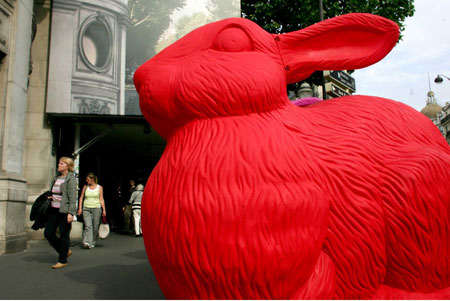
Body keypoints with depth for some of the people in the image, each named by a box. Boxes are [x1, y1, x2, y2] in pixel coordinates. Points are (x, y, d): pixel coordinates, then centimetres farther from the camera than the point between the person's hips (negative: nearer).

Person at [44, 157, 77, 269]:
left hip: (64, 211, -8)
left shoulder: (71, 178, -8)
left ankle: (62, 261, 11)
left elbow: (72, 197, -13)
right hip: (54, 209, 8)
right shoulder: (56, 178, 14)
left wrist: (71, 213, -18)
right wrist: (50, 197, 6)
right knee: (48, 233, 7)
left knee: (64, 235, 0)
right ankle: (66, 251, 24)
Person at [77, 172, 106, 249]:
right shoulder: (85, 187, 9)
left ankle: (93, 242, 18)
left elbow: (101, 199, 3)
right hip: (86, 209, 1)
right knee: (88, 226, -15)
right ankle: (87, 242, -23)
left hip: (96, 208, 0)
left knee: (95, 227, 2)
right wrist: (80, 208, 3)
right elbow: (81, 198, 12)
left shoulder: (99, 187, 5)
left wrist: (104, 210, -3)